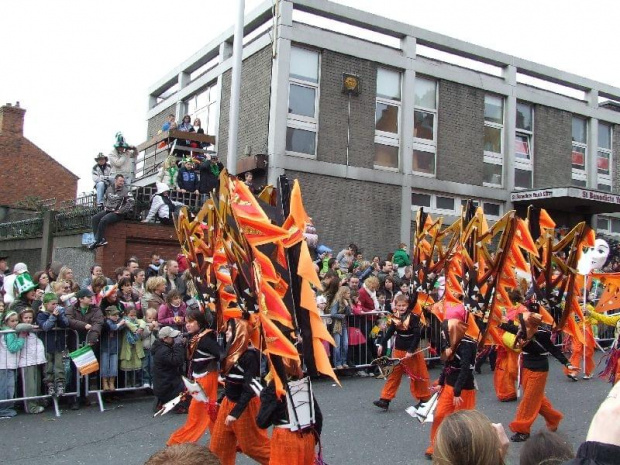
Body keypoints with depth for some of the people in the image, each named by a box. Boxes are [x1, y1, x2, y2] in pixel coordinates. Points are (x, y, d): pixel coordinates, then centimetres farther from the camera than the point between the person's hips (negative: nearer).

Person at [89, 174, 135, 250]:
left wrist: (120, 211, -15)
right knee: (95, 218, -11)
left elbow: (130, 203, -17)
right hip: (107, 210, 7)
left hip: (117, 213, -7)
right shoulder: (109, 188, 10)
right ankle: (101, 240, -16)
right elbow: (105, 198, 29)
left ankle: (98, 240, -14)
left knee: (103, 220, -27)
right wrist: (105, 207, 13)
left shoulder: (125, 190, -8)